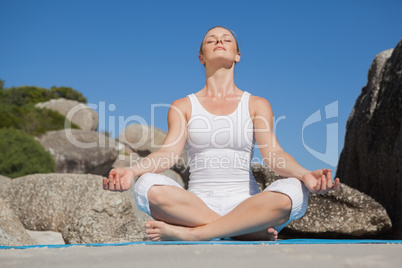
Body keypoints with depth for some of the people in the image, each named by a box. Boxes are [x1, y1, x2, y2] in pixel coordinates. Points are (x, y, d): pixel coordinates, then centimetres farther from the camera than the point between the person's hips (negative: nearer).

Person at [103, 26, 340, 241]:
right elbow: (169, 151, -4)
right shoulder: (183, 107, 13)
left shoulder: (256, 105, 12)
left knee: (293, 191, -31)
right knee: (148, 186, -30)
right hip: (196, 204, 0)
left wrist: (305, 175, -25)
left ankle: (190, 233, -27)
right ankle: (250, 231, -25)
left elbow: (272, 153, -4)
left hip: (245, 205, 0)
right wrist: (132, 171, -25)